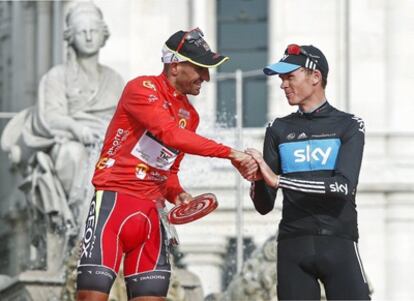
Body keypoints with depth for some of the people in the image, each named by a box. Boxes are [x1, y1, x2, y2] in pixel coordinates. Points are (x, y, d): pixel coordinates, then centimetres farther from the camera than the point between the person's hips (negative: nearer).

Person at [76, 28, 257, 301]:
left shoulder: (190, 115, 17)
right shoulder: (142, 89, -6)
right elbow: (171, 134, -22)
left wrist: (176, 194, 3)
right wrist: (230, 154, -24)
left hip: (150, 212, 7)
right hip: (114, 199, -7)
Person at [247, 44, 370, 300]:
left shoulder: (349, 126, 4)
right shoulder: (278, 130, 13)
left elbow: (344, 186, -13)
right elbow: (264, 206, 11)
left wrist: (277, 180, -18)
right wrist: (257, 180, -13)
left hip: (339, 244, -3)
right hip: (293, 248, 3)